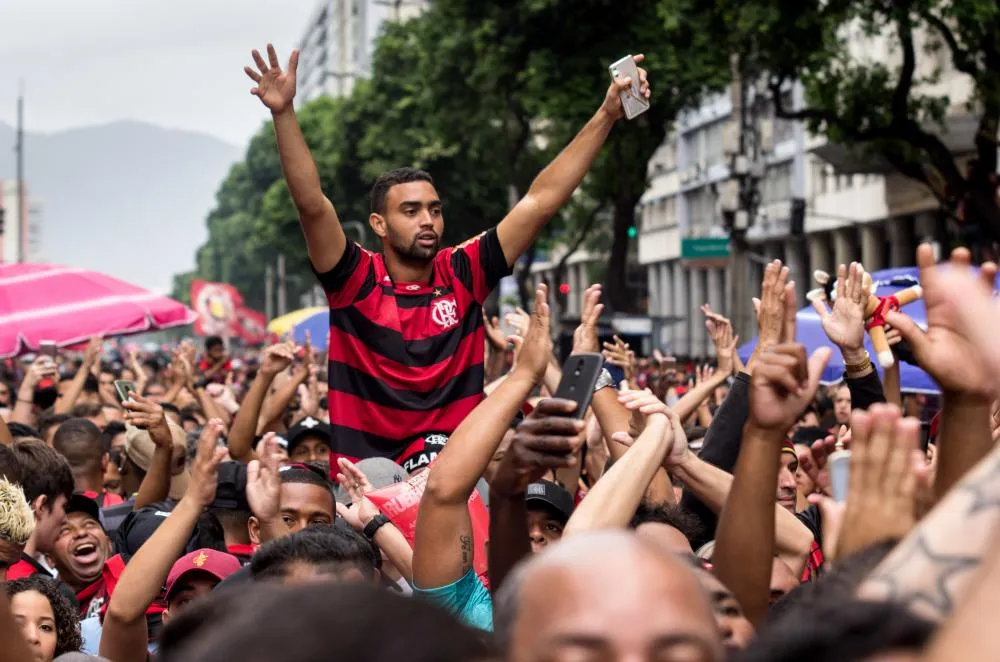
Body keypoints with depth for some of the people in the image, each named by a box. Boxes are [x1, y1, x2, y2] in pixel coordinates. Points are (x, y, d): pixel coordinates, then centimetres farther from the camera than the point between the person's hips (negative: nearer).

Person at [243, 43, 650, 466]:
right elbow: (312, 204, -12)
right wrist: (284, 113, -24)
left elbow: (540, 201, 3)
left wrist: (606, 116, 0)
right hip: (362, 479, -1)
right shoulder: (356, 282, 0)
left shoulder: (463, 275, 6)